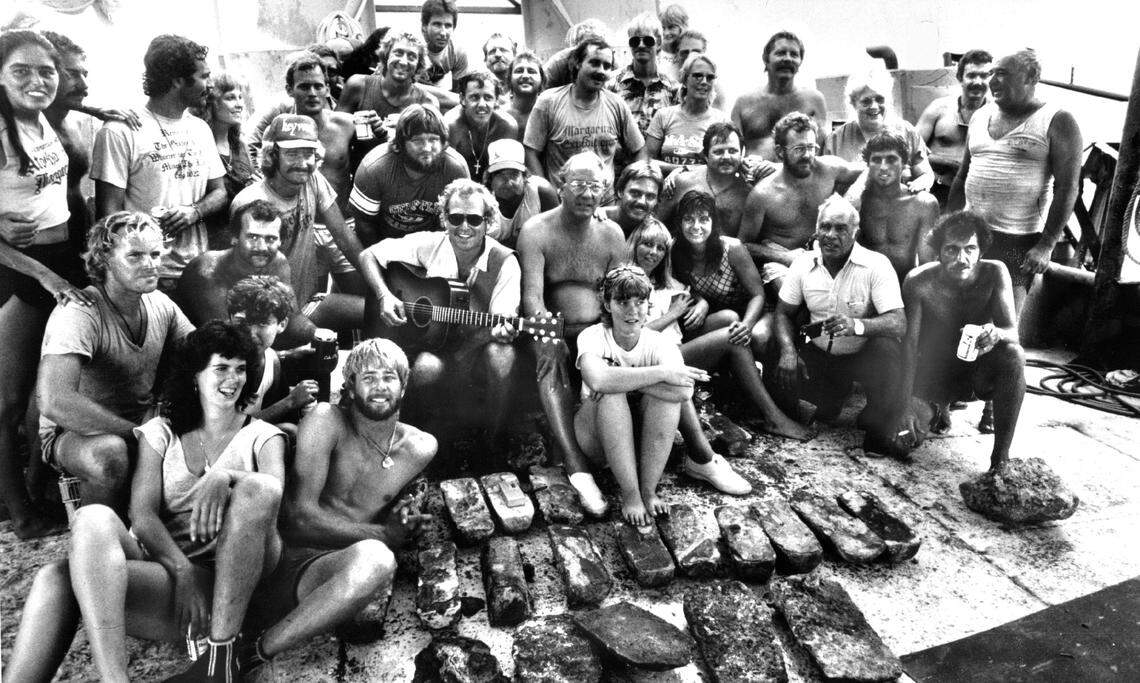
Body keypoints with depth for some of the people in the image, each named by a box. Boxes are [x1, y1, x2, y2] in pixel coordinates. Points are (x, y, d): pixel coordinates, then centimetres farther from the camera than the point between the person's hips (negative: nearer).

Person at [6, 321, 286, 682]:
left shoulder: (263, 436, 12)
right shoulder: (160, 432, 16)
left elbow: (272, 490, -10)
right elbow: (142, 515, 2)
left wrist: (226, 476, -30)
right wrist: (182, 570, -15)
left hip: (227, 579, -1)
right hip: (160, 565, 1)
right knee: (94, 519, -26)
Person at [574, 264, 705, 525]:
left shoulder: (659, 343, -9)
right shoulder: (593, 336, -13)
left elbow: (685, 391, -31)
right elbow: (597, 379, -38)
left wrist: (623, 379, -31)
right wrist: (662, 372, -35)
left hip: (644, 439, 2)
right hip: (597, 438, -2)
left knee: (670, 392, -25)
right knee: (612, 393, -31)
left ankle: (649, 490, -19)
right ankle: (630, 495, -26)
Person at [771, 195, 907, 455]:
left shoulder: (876, 265, -17)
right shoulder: (803, 263, -4)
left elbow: (899, 323, -25)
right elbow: (784, 312, 2)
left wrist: (857, 325, -46)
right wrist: (788, 351, -19)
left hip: (863, 355, -4)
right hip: (819, 354, 4)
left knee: (887, 350, -37)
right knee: (779, 376, -22)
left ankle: (879, 431, -10)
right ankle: (832, 396, 13)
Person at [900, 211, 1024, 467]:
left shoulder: (994, 273, -18)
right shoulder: (919, 281, -21)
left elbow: (1012, 331, -21)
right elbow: (909, 343, -20)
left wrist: (996, 334, -48)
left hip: (982, 369, -1)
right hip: (937, 370, 1)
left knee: (1014, 355, -33)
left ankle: (1001, 458, -24)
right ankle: (939, 405, 25)